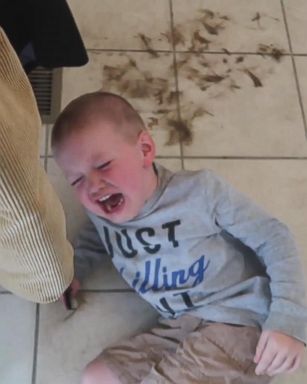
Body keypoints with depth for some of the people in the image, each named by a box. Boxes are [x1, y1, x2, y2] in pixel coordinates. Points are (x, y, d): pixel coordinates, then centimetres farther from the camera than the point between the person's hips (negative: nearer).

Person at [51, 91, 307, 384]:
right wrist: (73, 270, 12)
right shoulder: (101, 214, 5)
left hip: (237, 323, -7)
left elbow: (273, 238, -9)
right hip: (178, 328, 7)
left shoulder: (200, 190, -12)